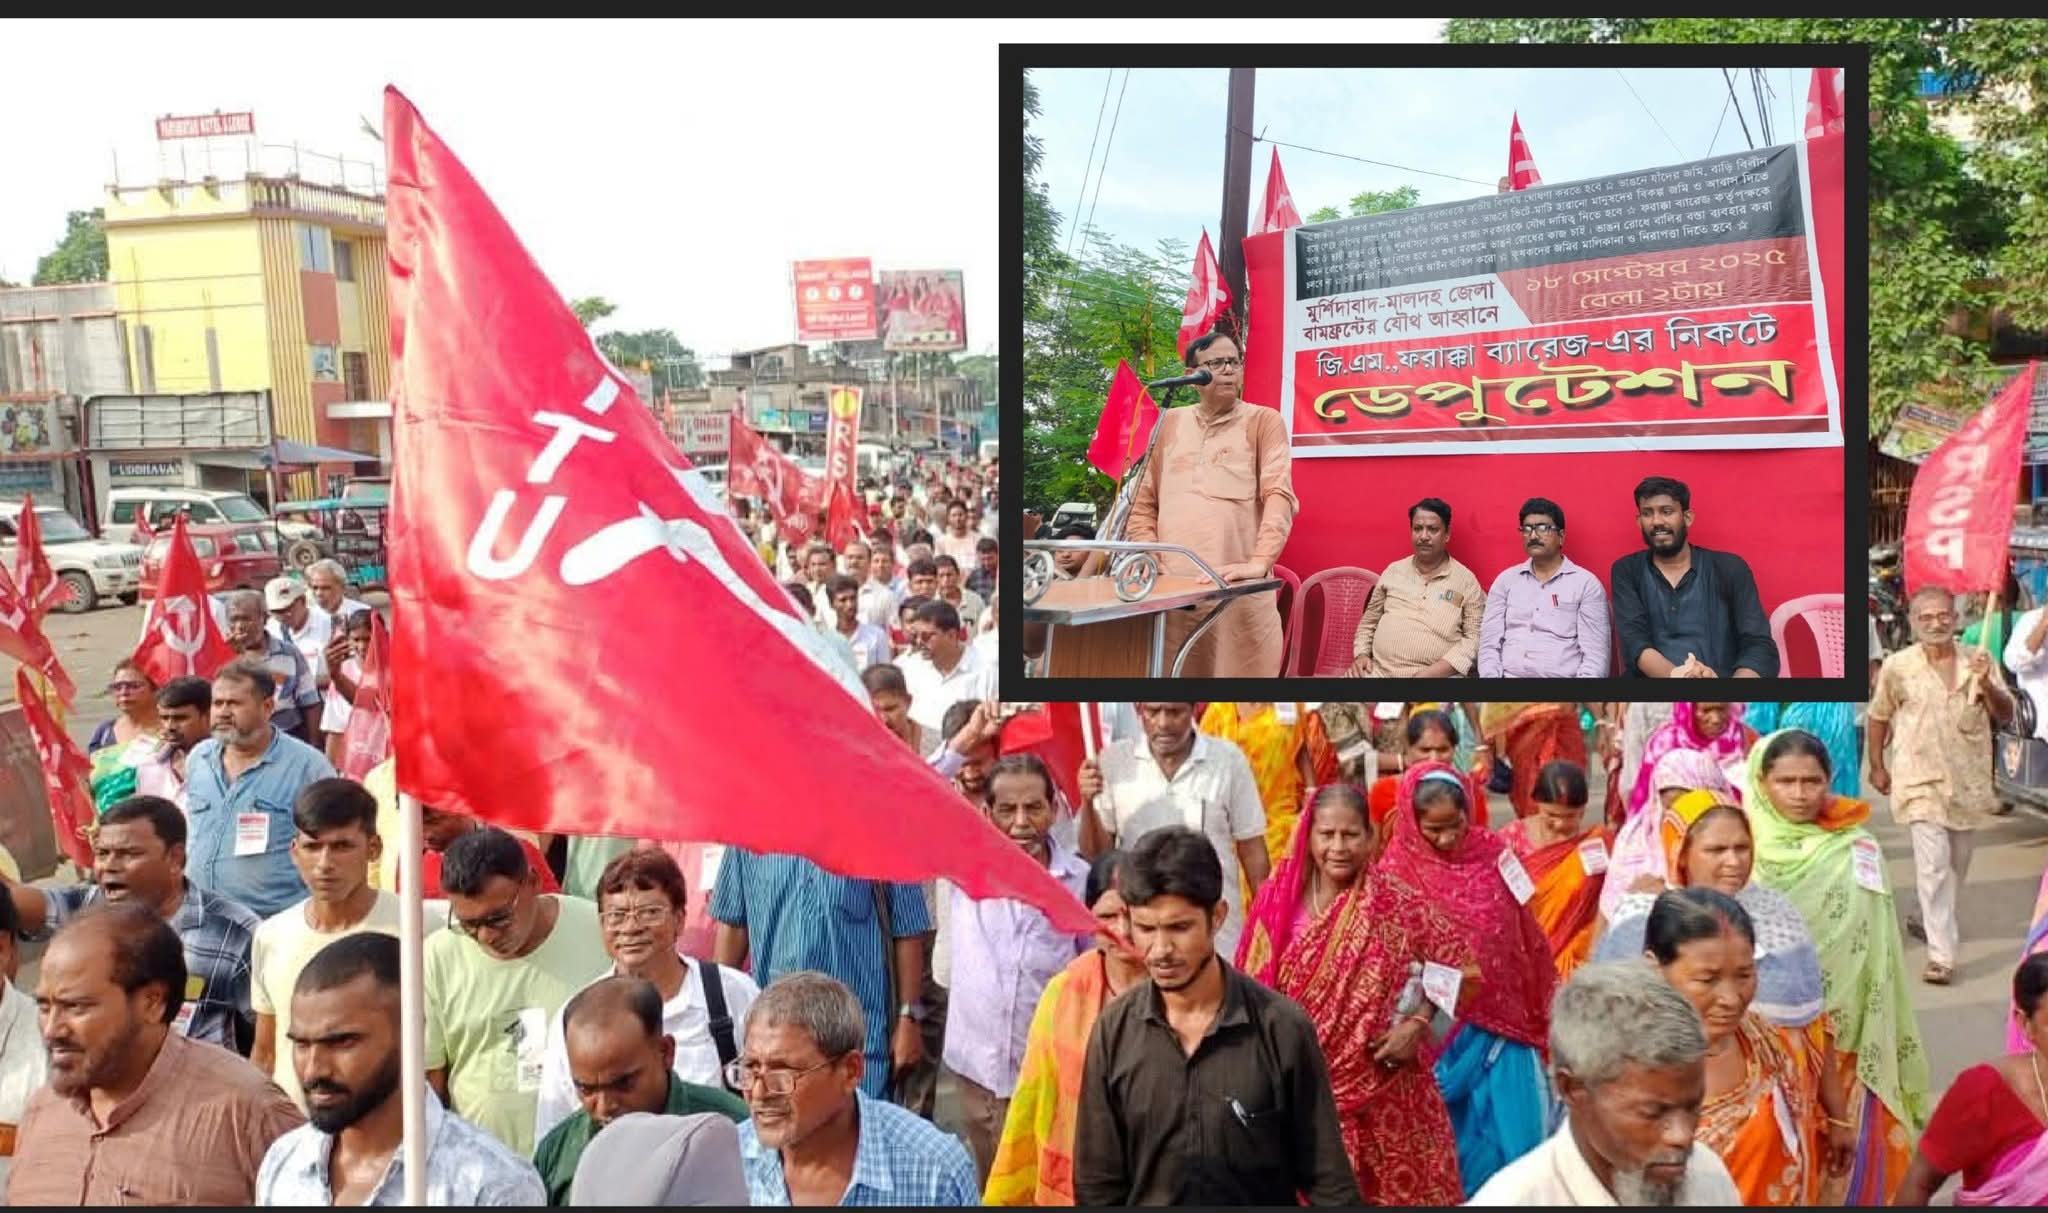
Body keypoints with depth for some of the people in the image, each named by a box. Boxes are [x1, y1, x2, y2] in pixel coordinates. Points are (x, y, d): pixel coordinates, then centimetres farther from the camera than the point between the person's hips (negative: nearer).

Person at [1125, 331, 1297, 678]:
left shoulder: (1264, 421, 6)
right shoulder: (1168, 424, 16)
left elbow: (1279, 496, -6)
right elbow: (1142, 502, 16)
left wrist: (1260, 562, -19)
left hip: (1237, 588, -3)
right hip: (1171, 586, 3)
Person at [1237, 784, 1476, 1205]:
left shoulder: (1395, 901, -9)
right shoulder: (1278, 898, -5)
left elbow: (1456, 961, -2)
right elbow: (1253, 988, 2)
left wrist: (1418, 1022, -12)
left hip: (1382, 1085, -1)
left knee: (1396, 1184, 10)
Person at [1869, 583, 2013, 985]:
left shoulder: (1978, 662, 0)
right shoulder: (1898, 666, -5)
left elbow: (2006, 715, -1)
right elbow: (1879, 716, 7)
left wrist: (1986, 684, -20)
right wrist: (1877, 766, 9)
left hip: (1969, 781, 4)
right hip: (1921, 782, -3)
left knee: (1957, 864, 18)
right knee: (1934, 864, -12)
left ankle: (1931, 921, 42)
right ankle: (1941, 954, -11)